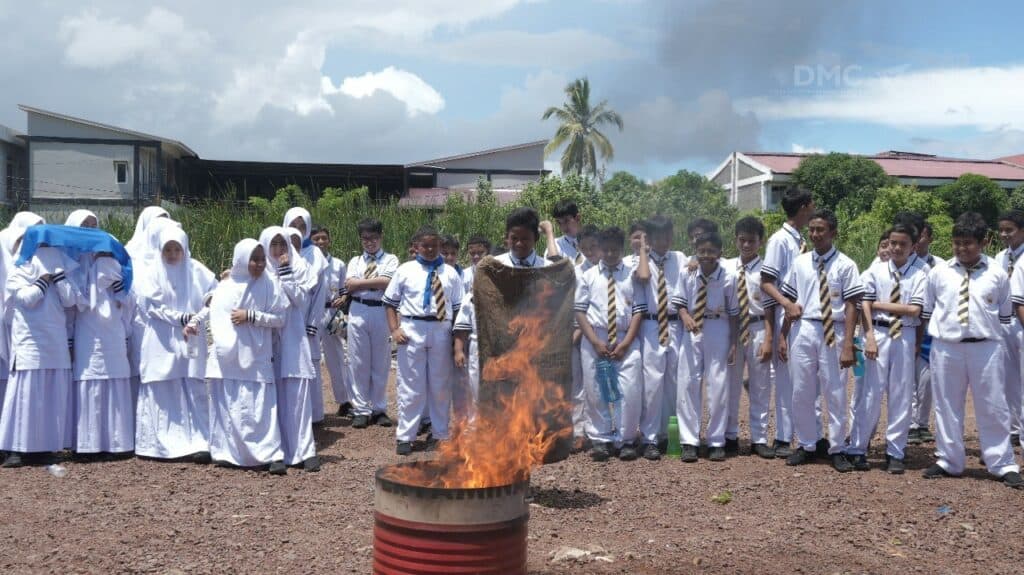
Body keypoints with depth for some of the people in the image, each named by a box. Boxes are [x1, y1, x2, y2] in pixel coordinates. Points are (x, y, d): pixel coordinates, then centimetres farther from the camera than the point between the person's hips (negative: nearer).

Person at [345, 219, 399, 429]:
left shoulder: (390, 260, 6)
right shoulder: (355, 261, 13)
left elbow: (387, 282, -12)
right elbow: (349, 285, -3)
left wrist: (360, 282, -7)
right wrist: (376, 282, -7)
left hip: (381, 312, -2)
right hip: (358, 312, 2)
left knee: (381, 363, 4)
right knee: (359, 363, 2)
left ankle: (379, 409, 14)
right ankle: (361, 410, 9)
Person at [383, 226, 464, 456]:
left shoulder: (450, 273, 6)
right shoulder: (405, 270, 4)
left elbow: (458, 307, 6)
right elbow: (390, 302, 6)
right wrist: (394, 329, -6)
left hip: (441, 331, 1)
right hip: (412, 329, -1)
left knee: (441, 385, 11)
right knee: (410, 385, 3)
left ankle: (441, 434, 24)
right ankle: (405, 436, 12)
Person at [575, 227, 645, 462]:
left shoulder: (632, 275, 5)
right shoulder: (588, 276, 7)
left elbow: (639, 310, 1)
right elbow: (580, 311, 3)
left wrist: (626, 343, -8)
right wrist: (595, 342, -8)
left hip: (626, 340, -1)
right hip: (594, 340, 1)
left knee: (630, 391, -6)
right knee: (595, 392, 3)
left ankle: (626, 441, 8)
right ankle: (600, 440, 15)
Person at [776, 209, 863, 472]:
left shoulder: (845, 265, -3)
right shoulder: (800, 263, 7)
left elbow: (851, 306, -6)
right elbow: (790, 302, 10)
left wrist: (848, 345, -11)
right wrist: (782, 336, 8)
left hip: (832, 332, -3)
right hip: (802, 331, 3)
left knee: (835, 393, 4)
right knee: (802, 392, 9)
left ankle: (837, 449, 17)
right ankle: (806, 445, 23)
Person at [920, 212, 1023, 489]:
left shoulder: (997, 275, -1)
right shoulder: (939, 273, 1)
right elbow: (926, 310, 10)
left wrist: (986, 328, 4)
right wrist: (940, 329, 8)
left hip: (986, 348, -1)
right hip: (946, 348, 1)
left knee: (993, 408, 6)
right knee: (946, 407, 10)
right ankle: (948, 462, 24)